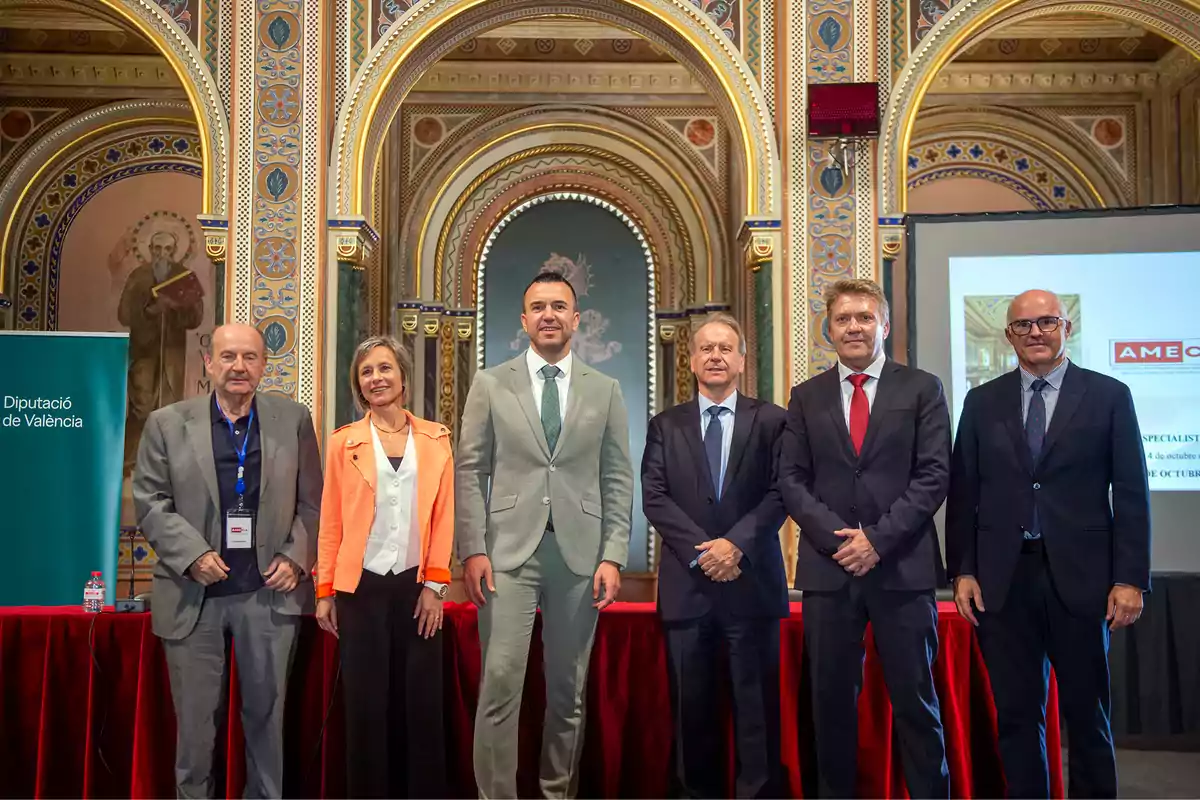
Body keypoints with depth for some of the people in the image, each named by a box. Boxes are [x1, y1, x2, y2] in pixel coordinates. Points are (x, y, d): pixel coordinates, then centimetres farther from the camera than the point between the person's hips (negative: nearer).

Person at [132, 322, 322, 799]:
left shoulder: (293, 420, 4)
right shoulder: (167, 423, 3)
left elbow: (311, 502, 6)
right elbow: (150, 501, 0)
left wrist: (294, 558, -6)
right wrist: (192, 554, -12)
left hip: (269, 591, 0)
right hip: (194, 593, 0)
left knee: (266, 713, 10)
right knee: (195, 718, 9)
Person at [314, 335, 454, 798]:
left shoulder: (435, 438, 6)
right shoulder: (344, 442, 4)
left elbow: (443, 516, 3)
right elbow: (331, 521, 3)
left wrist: (435, 584, -3)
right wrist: (325, 592, 0)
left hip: (416, 586, 1)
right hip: (361, 588, 0)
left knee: (421, 702, 4)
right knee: (366, 704, 4)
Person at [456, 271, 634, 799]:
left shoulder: (605, 391, 9)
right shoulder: (490, 384, 6)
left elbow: (618, 480, 6)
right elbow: (471, 472, 3)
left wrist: (613, 557, -2)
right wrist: (473, 549, -6)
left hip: (580, 554, 2)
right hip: (509, 551, -1)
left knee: (569, 689, 9)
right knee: (500, 682, -5)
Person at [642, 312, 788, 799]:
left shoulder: (771, 421, 7)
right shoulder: (666, 426, 11)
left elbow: (781, 493, -2)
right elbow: (654, 497, 1)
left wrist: (736, 543, -15)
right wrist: (700, 551, -11)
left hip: (752, 581, -1)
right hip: (686, 584, 2)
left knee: (757, 702, 2)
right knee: (691, 704, 7)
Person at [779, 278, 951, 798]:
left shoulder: (922, 389, 5)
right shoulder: (806, 397, 11)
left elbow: (934, 475, -3)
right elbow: (791, 480, 6)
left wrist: (878, 538, -12)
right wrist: (836, 536, -9)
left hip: (903, 566, -2)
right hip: (828, 568, 2)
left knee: (915, 700, 4)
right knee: (831, 701, 7)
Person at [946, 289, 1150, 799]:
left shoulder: (1109, 396, 2)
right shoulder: (982, 402, 7)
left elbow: (1131, 493, -1)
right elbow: (963, 493, 7)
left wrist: (1130, 578, -6)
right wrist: (962, 570, 1)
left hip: (1080, 576, -1)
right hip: (1004, 578, 2)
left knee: (1086, 711, 10)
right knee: (1016, 713, 9)